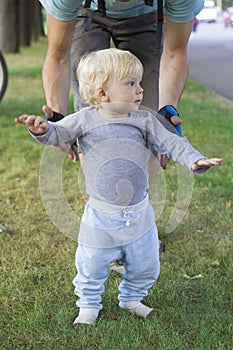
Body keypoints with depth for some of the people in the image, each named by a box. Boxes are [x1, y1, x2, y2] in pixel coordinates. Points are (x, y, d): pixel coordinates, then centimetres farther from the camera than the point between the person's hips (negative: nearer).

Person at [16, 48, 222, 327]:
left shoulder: (144, 121, -2)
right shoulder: (85, 120, -7)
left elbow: (172, 143, -3)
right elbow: (58, 134, -9)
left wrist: (195, 160, -19)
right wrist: (42, 128, -33)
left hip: (139, 214, 3)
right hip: (101, 217, -2)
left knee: (145, 266, 16)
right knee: (91, 267, 9)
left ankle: (131, 299, 43)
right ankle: (89, 305, 34)